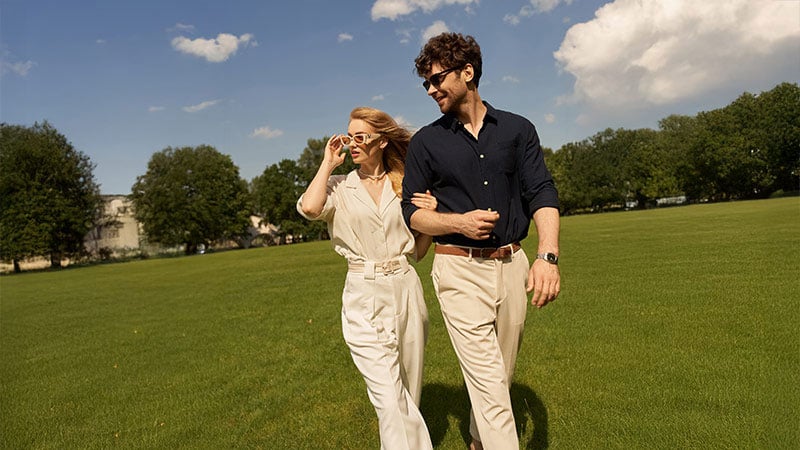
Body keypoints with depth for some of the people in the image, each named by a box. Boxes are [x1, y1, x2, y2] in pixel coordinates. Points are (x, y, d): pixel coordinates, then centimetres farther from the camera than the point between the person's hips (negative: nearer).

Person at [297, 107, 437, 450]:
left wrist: (429, 216, -5)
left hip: (406, 290, 3)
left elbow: (417, 252, 12)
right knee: (390, 399, -10)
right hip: (364, 297, -3)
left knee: (410, 393, 16)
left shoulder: (404, 186, 8)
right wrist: (328, 162, -8)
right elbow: (309, 208, -23)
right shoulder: (339, 186, 2)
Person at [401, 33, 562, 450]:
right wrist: (459, 222, -14)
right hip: (460, 270, -2)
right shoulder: (425, 142, 5)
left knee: (500, 377, 14)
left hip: (512, 264, 2)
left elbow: (542, 193, -3)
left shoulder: (517, 129, 6)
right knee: (487, 381, -8)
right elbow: (411, 211, 5)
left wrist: (547, 255, -20)